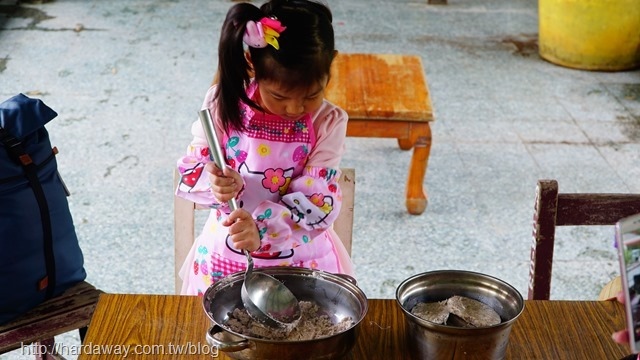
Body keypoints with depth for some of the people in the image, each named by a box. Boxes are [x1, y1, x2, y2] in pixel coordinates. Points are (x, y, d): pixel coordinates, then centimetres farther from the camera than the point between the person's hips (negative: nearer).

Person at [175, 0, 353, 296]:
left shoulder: (328, 122, -13)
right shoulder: (223, 105, -12)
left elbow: (319, 203, -18)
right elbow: (190, 171, -6)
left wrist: (262, 226, -35)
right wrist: (214, 183, -30)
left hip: (301, 262, -1)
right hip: (227, 257, 1)